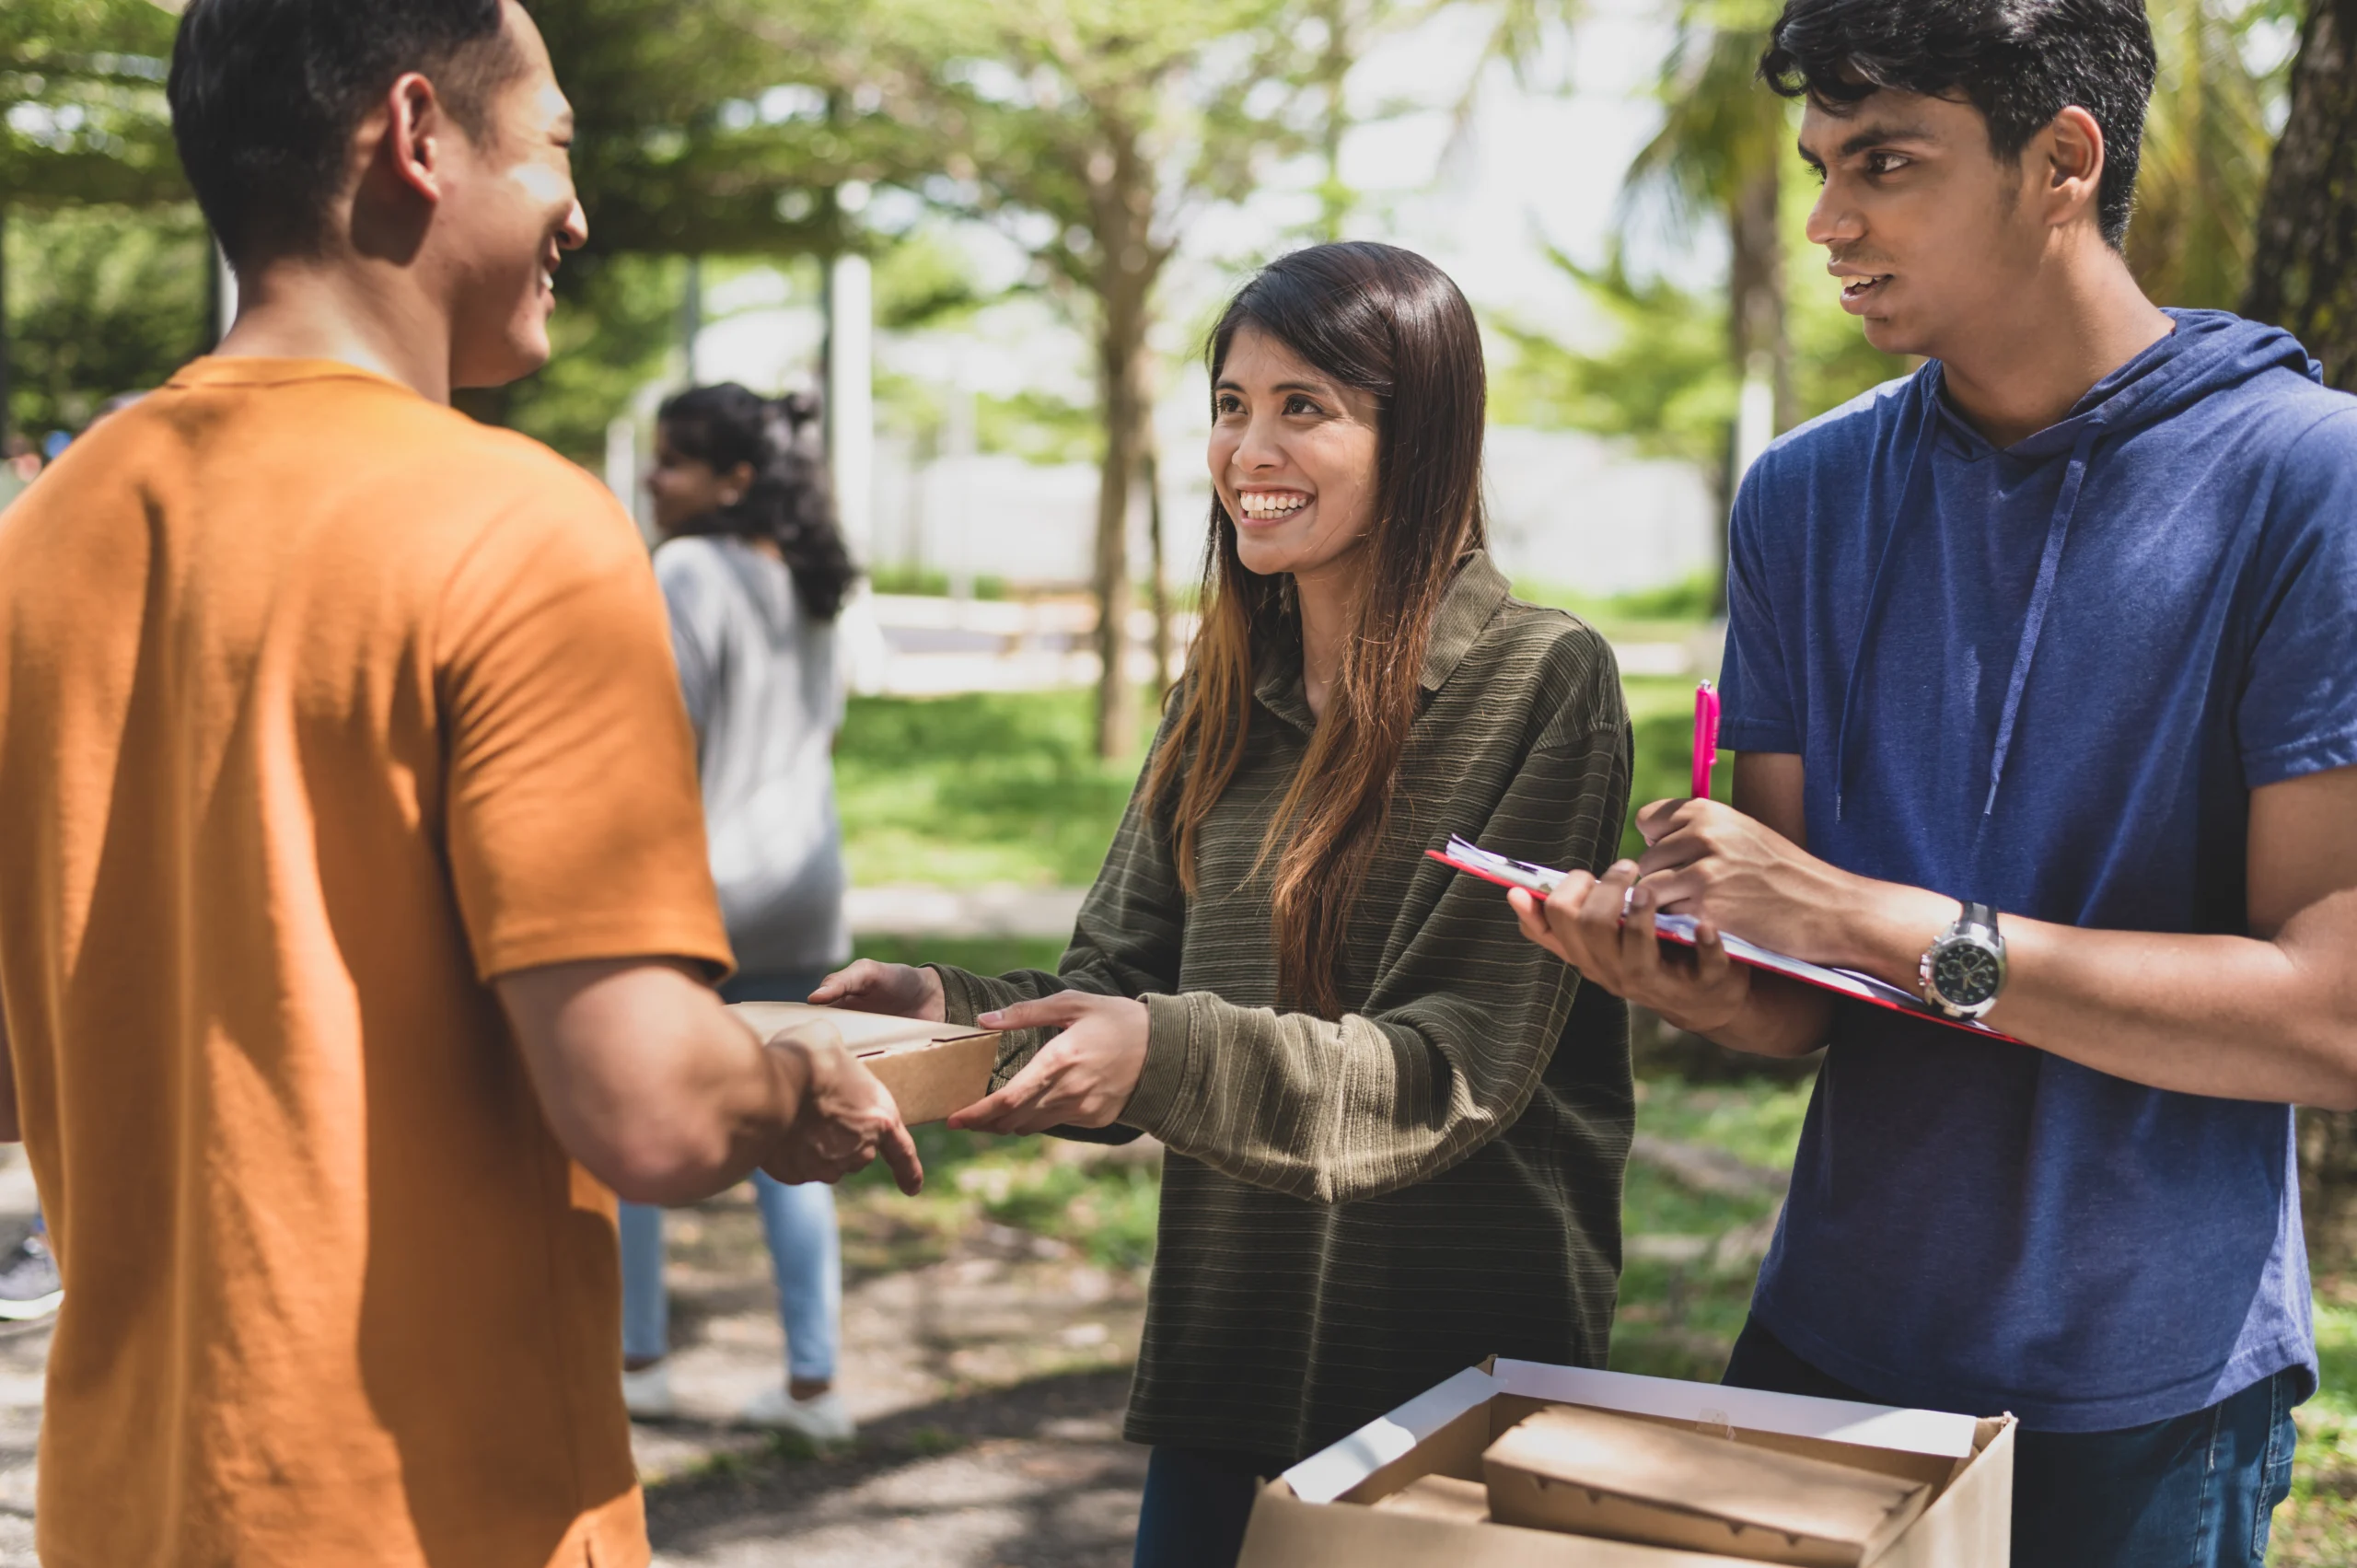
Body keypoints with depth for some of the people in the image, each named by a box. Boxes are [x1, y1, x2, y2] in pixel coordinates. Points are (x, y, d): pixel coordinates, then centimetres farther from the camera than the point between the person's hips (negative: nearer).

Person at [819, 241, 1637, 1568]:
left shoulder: (1541, 682, -12)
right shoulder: (1230, 693, 8)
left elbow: (1456, 1067, -18)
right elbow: (1121, 980, 6)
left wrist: (1168, 1053, -30)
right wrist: (943, 1008, -13)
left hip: (1460, 1376, -5)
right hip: (1225, 1356, 5)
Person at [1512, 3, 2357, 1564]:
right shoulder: (1805, 497, 3)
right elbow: (1804, 1003, 3)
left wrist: (1878, 924, -23)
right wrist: (1699, 981, -20)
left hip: (2149, 1398, -4)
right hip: (1830, 1339, 4)